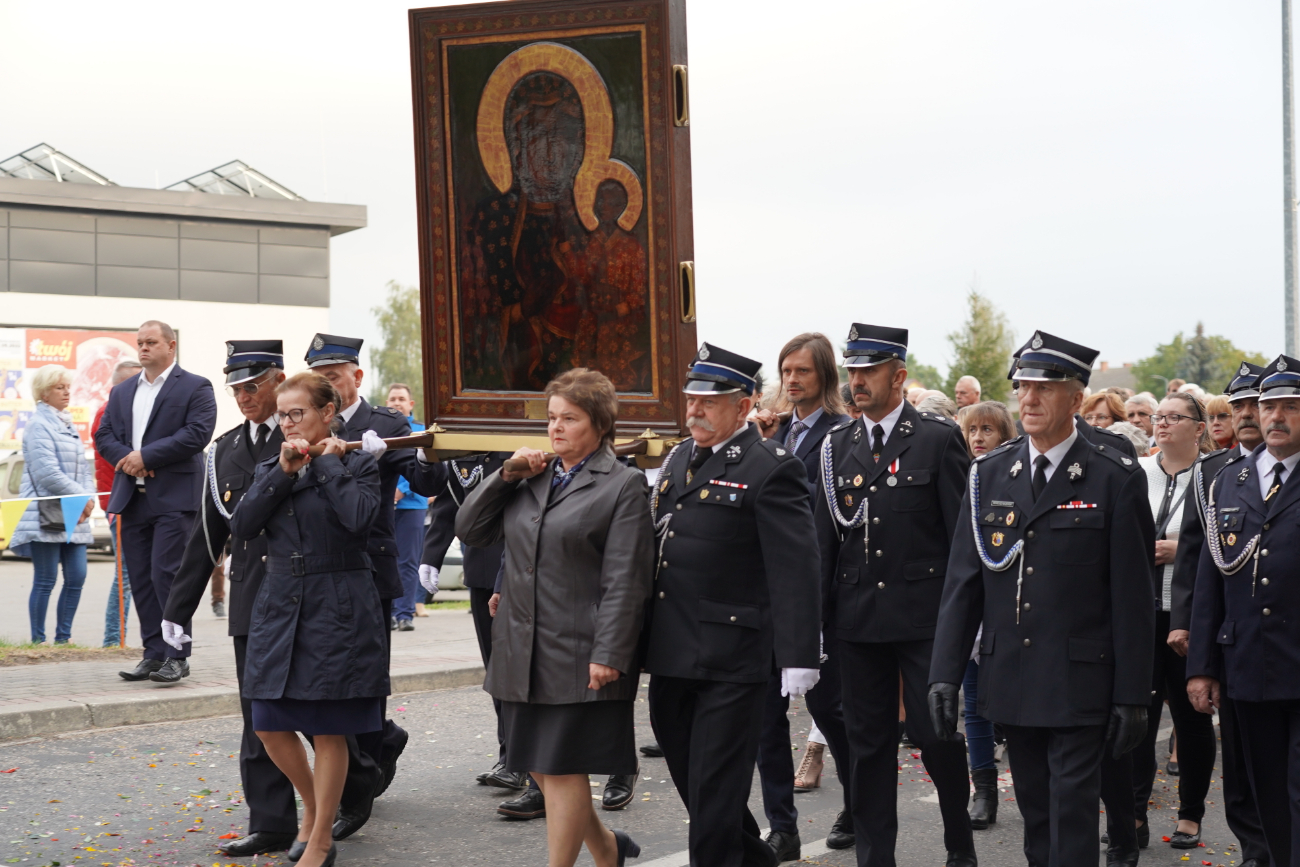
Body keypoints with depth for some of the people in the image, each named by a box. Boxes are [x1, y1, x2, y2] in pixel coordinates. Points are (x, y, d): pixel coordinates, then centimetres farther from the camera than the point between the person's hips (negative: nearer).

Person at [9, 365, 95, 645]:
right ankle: (38, 639, 4)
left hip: (74, 517, 7)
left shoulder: (69, 426, 18)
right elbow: (47, 473, -17)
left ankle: (63, 637, 11)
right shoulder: (38, 425, -7)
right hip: (46, 517, -7)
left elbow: (84, 468, 17)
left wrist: (89, 497, -1)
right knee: (45, 581, -3)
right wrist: (81, 496, -14)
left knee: (76, 577, 2)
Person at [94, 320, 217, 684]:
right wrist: (125, 458, -7)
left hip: (174, 497, -6)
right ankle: (154, 653, 12)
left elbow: (197, 434, -12)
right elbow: (103, 434, 13)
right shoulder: (121, 392, 19)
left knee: (166, 574, -10)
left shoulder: (195, 387, 0)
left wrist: (146, 456, -14)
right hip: (132, 497, 6)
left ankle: (178, 656, -4)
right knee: (141, 579, 6)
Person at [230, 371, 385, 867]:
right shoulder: (270, 469, 11)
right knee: (270, 726, 5)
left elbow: (359, 518, -22)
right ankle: (311, 803, 32)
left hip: (338, 611, -5)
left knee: (328, 730, 2)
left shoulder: (357, 465, -2)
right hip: (279, 607, 5)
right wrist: (283, 471, -10)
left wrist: (330, 463, -10)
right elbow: (241, 528, -4)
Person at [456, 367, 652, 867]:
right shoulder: (530, 478, 14)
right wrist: (505, 477, 0)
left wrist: (609, 655, -17)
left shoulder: (623, 485, -5)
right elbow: (470, 530, 12)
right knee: (538, 767, 13)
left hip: (578, 653, -7)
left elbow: (625, 580, -11)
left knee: (562, 768, -3)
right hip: (523, 652, 7)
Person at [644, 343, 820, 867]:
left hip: (730, 660, -8)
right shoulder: (679, 459, 14)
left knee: (715, 785, 0)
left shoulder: (770, 469, -11)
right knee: (685, 774, 17)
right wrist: (645, 637, 17)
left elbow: (794, 569, -16)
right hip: (671, 654, 8)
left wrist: (798, 656, -20)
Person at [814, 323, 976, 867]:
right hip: (858, 615, 4)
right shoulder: (837, 446, 9)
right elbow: (825, 539, 9)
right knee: (868, 741, 10)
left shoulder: (939, 439, -3)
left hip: (924, 614, -4)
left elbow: (963, 535, -4)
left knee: (936, 735, 2)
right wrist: (821, 616, 5)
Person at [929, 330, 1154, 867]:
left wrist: (1133, 696, -7)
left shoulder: (1116, 479, -5)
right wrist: (945, 674, 0)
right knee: (1035, 815, 14)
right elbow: (962, 582, 6)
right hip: (1011, 682, 4)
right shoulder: (989, 475, 6)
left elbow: (1132, 596, -5)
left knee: (1072, 818, -4)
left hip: (1079, 685, -4)